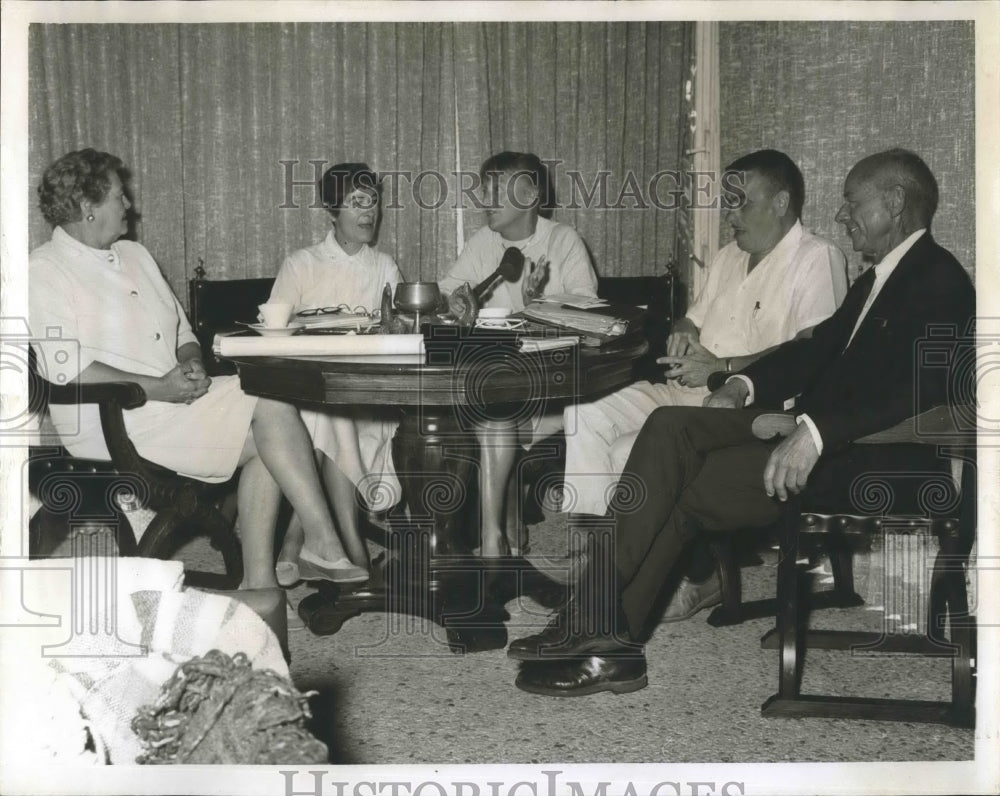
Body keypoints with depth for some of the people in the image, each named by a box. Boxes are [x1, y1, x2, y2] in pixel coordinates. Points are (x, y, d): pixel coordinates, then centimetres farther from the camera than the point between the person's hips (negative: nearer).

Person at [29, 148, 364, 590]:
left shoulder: (135, 255, 20)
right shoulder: (45, 272, -5)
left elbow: (182, 330, 24)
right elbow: (66, 369, -17)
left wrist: (191, 364, -1)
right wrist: (160, 389, -20)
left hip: (172, 399, 8)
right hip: (115, 418, -8)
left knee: (266, 440, -15)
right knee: (270, 402, -21)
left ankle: (258, 582, -14)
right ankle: (327, 549, -18)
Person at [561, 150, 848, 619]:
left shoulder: (817, 259, -7)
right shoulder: (729, 257, 20)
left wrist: (722, 367, -21)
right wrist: (684, 333, 3)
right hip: (688, 389, 9)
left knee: (633, 452, -25)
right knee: (584, 416, -8)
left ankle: (696, 578, -8)